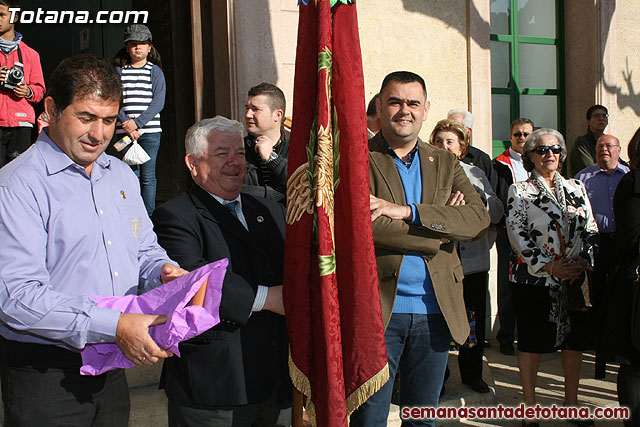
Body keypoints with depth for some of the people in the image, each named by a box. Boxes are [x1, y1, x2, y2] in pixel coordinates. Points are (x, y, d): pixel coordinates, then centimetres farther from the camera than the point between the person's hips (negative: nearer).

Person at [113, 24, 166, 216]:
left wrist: (137, 123, -12)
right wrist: (127, 124, -12)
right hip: (125, 132, 1)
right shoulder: (118, 71, 9)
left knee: (148, 176, 0)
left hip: (150, 131, 0)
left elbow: (158, 103, -2)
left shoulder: (155, 71, 7)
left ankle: (149, 216, 6)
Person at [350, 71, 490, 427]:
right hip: (378, 309, -4)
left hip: (435, 311, 4)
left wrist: (408, 212, -16)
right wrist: (439, 231, -11)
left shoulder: (445, 164, 11)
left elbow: (480, 218, -4)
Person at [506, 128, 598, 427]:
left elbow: (591, 230, 9)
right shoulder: (519, 191, -1)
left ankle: (571, 402, 28)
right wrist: (548, 266, -16)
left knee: (575, 340, 11)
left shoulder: (576, 189, 11)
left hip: (576, 278, 4)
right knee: (532, 342, 4)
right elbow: (517, 235, -9)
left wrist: (584, 260, -8)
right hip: (533, 279, -4)